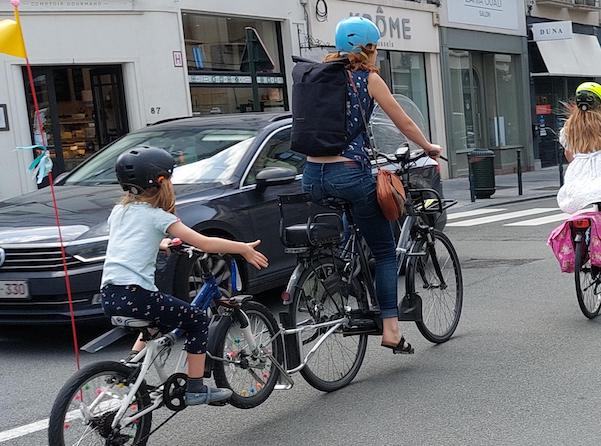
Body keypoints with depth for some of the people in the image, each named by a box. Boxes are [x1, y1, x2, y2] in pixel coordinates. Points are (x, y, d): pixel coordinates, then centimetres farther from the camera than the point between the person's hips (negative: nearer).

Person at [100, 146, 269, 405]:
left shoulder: (118, 211, 18)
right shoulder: (157, 216, -2)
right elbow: (204, 243, -5)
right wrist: (244, 249, 3)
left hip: (108, 296, 8)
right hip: (134, 294, -8)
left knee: (158, 319, 33)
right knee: (198, 321, 7)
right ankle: (196, 389, 8)